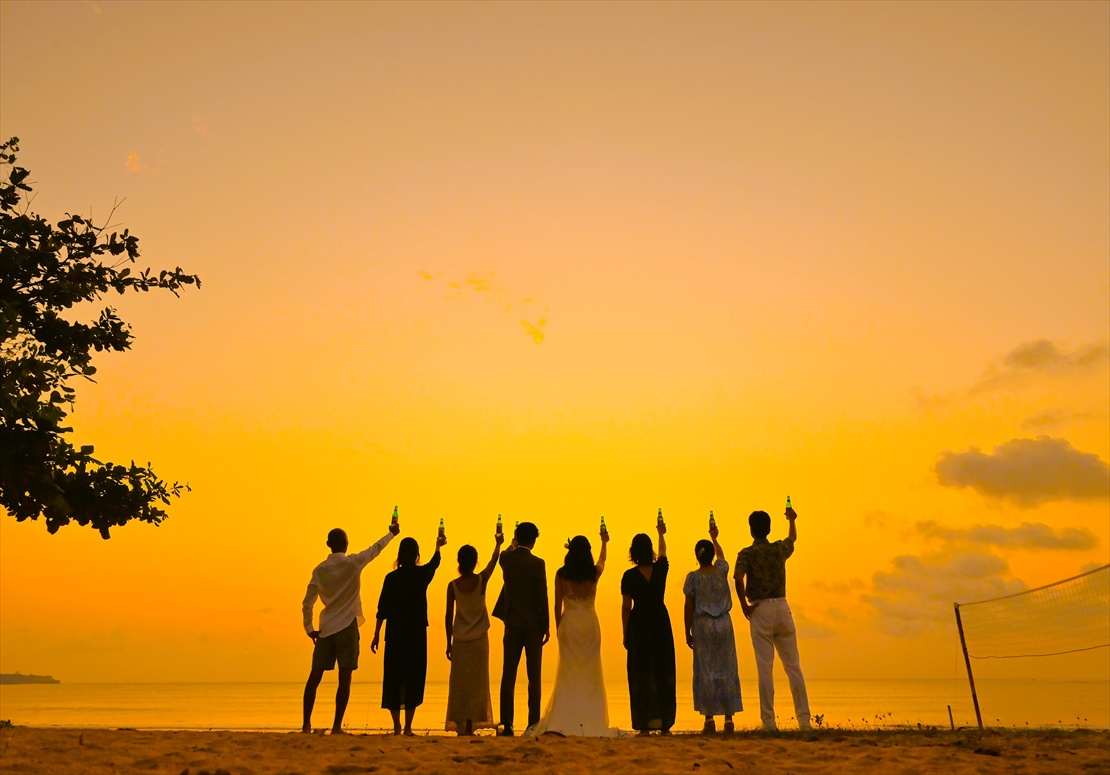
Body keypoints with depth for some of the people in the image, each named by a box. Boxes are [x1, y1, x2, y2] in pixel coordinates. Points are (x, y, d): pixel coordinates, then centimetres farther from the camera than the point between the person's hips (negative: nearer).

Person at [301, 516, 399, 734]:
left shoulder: (319, 569, 2)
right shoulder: (353, 563, -6)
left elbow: (308, 603, 1)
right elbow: (376, 548, 9)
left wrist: (309, 628, 10)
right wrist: (392, 533, 24)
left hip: (325, 630, 3)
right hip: (347, 628, -3)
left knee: (315, 676, 11)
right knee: (344, 679, 1)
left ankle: (306, 723, 15)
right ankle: (337, 726, 0)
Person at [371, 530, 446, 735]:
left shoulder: (391, 577, -3)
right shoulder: (422, 574, -1)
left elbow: (382, 608, -1)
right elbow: (434, 564, 22)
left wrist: (377, 634, 8)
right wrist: (438, 546, 41)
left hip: (395, 634, 1)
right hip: (417, 634, 0)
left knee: (393, 678, 9)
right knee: (413, 678, 4)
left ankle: (397, 726, 12)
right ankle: (407, 726, 3)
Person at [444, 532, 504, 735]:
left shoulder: (453, 585, -6)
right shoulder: (481, 580, -8)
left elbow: (449, 616, -1)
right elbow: (494, 560, 11)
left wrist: (448, 643, 8)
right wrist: (498, 544, 29)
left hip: (459, 641, 1)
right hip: (479, 639, -1)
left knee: (459, 683, 9)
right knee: (476, 683, 5)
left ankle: (460, 726, 10)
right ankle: (470, 726, 4)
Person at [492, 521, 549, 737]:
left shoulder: (507, 559, -1)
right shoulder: (537, 563, -12)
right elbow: (542, 597, -11)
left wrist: (513, 544, 43)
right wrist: (546, 626, -3)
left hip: (512, 623, 3)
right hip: (533, 624, -3)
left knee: (508, 675, 6)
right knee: (534, 676, 4)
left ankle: (507, 724, 6)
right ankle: (533, 724, 4)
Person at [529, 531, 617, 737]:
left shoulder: (561, 574, -6)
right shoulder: (594, 572, -3)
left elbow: (558, 604, -1)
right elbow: (602, 560, 21)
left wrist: (558, 627, 12)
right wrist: (604, 542, 39)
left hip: (569, 624, 0)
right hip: (589, 623, 0)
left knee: (568, 673, 6)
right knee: (590, 673, 7)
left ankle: (564, 722, 3)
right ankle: (591, 723, 7)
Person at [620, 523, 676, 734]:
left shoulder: (629, 576, -8)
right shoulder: (660, 568, -1)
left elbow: (626, 607, -6)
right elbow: (663, 551, 22)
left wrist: (626, 634, 3)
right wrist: (661, 533, 41)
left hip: (638, 624, -2)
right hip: (661, 623, 2)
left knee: (640, 673, 3)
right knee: (663, 672, 9)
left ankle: (644, 725, 4)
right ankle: (664, 723, 11)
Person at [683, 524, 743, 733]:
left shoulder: (693, 577, -7)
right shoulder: (722, 570, 0)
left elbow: (689, 607, -6)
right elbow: (721, 554, 24)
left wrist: (687, 632, 2)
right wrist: (714, 538, 41)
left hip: (702, 625, -2)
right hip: (724, 623, 2)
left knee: (705, 671, 3)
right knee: (727, 670, 7)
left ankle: (709, 719, 2)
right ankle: (729, 718, 8)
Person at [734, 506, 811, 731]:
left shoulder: (746, 554, -5)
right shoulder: (780, 548, 8)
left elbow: (738, 578, -21)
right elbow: (793, 538, 31)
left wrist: (744, 606, -10)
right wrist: (792, 520, 49)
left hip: (760, 610, -3)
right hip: (782, 607, 3)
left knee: (765, 667, -1)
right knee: (793, 666, 9)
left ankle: (769, 721, 1)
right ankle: (804, 719, 10)